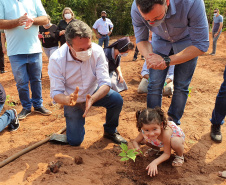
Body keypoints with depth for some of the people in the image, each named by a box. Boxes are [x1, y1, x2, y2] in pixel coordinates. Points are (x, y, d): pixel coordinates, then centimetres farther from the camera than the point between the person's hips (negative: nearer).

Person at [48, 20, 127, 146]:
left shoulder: (97, 51, -25)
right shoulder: (56, 59, -27)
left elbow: (106, 83, -26)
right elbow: (56, 93, -24)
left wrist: (92, 99, -46)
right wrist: (68, 99, -48)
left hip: (94, 92, 2)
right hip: (72, 98, -1)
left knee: (117, 100, -27)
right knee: (75, 141, -6)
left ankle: (110, 131, 3)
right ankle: (76, 120, 29)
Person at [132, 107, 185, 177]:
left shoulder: (165, 133, -44)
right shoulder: (144, 132, -32)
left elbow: (167, 154, -32)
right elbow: (135, 141, -12)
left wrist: (155, 162, -45)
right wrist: (137, 148, -35)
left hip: (176, 135, -5)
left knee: (175, 142, -40)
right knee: (143, 139, -16)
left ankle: (180, 156, -5)